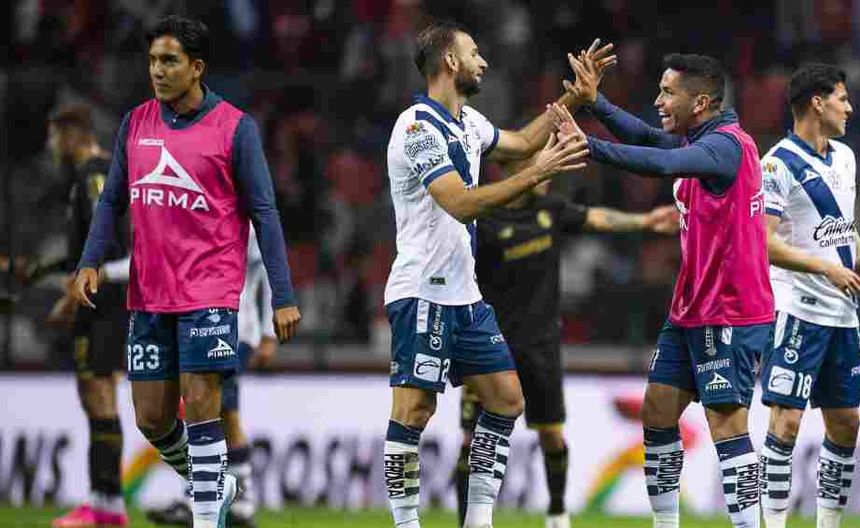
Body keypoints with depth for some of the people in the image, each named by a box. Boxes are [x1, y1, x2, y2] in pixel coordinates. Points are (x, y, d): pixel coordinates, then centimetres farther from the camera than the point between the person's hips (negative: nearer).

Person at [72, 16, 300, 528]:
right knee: (152, 417, 7)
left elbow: (263, 213, -4)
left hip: (210, 291, -5)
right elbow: (113, 199, 15)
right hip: (149, 293, 5)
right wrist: (91, 262, 0)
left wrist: (284, 297, -7)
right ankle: (213, 485, 31)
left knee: (200, 405, -12)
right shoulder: (136, 122, 8)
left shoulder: (235, 128, -5)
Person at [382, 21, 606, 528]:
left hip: (464, 294, 10)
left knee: (506, 399, 8)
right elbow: (462, 204, -25)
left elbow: (520, 142, 31)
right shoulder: (419, 127, -16)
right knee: (414, 411, -10)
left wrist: (570, 98, 23)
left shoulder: (468, 122, 11)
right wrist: (538, 172, -26)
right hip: (422, 292, -9)